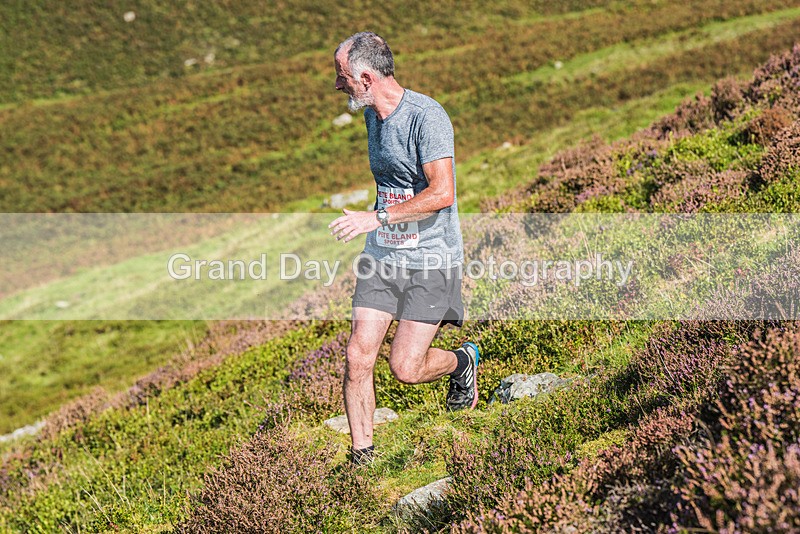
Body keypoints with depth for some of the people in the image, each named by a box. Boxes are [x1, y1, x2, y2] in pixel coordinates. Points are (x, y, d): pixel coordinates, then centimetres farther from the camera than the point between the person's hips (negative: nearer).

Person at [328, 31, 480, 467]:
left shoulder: (427, 116, -17)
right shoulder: (373, 115, 10)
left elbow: (442, 193, -25)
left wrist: (378, 217, -26)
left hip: (431, 260, -7)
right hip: (381, 256, 7)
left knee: (405, 369, -8)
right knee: (358, 358, -4)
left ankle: (462, 360, 24)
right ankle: (362, 455, 11)